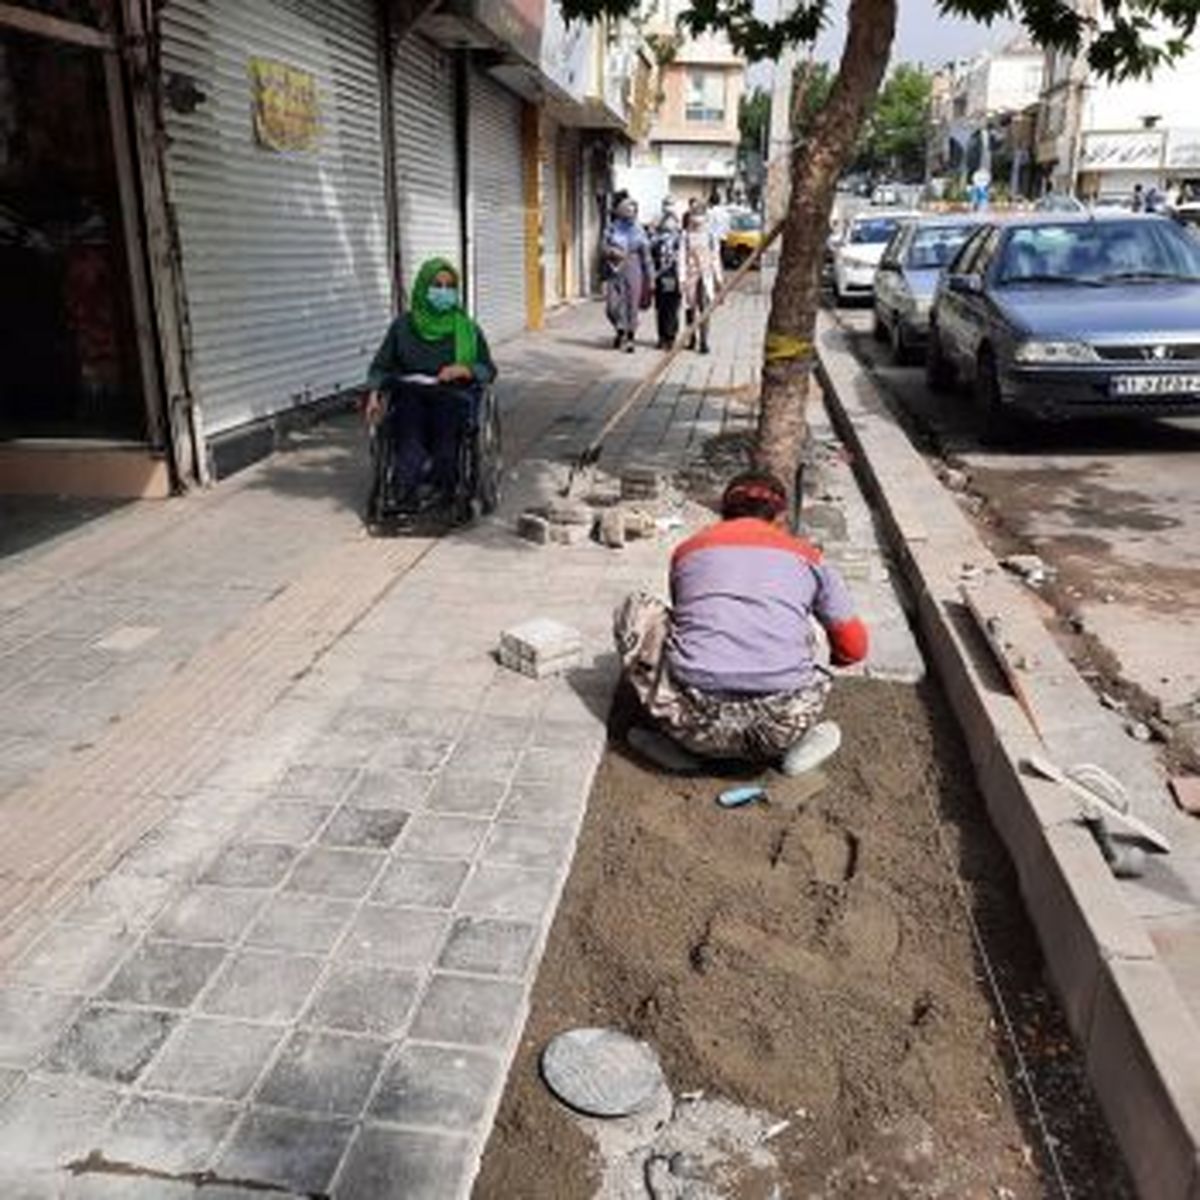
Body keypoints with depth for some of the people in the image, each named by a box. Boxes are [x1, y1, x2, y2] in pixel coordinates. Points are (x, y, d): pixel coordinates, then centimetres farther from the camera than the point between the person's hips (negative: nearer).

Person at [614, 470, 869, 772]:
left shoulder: (688, 549, 21)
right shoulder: (807, 556, 19)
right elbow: (854, 647, 22)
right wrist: (831, 660, 46)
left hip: (700, 722, -1)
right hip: (782, 725, 2)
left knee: (635, 610, 22)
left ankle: (681, 741, 14)